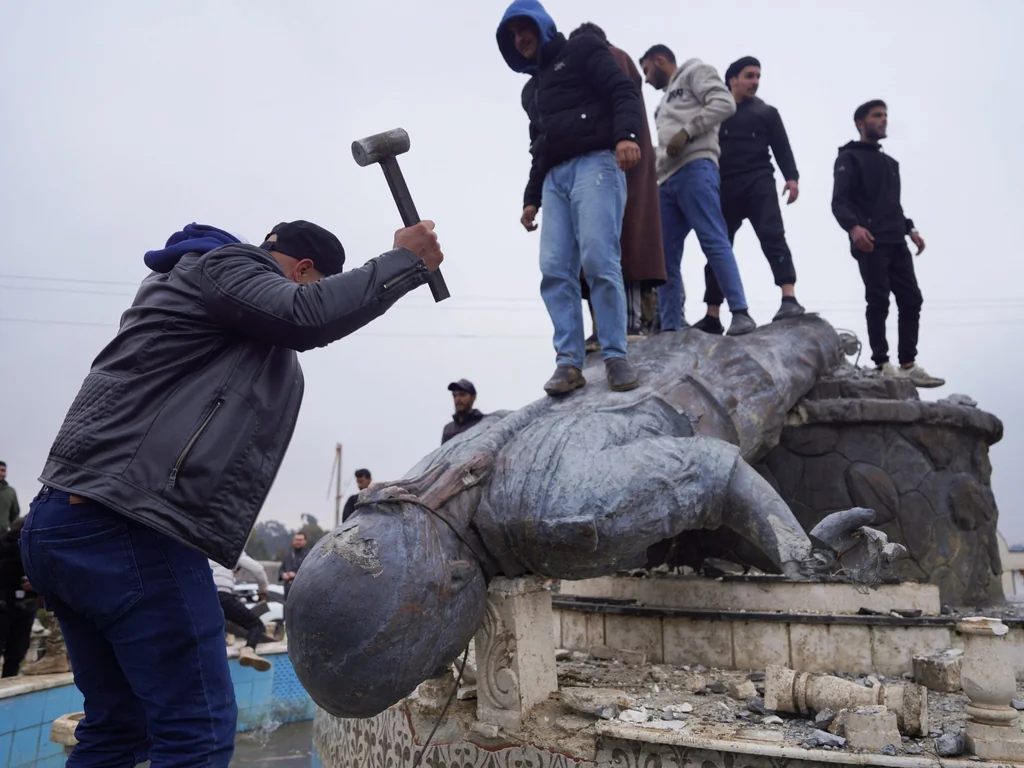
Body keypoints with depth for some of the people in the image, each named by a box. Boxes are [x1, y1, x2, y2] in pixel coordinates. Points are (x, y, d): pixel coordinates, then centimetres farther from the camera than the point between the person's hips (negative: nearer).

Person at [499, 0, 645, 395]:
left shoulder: (582, 50, 13)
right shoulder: (531, 89, 33)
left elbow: (624, 92, -2)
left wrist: (626, 135, -21)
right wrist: (531, 197, 24)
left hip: (594, 163, -7)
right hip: (555, 177, 7)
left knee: (599, 262, -19)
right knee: (555, 271, -9)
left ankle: (616, 357, -14)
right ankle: (569, 362, -10)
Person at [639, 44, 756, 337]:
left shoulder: (694, 71, 13)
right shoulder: (667, 98, 36)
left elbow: (724, 103, -5)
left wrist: (687, 131, -12)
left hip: (695, 168, -8)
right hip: (666, 179, 8)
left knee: (714, 241, -17)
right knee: (665, 258, -1)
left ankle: (741, 314, -19)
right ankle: (669, 330, -2)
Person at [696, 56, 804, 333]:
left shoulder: (767, 112, 17)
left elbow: (782, 147, 10)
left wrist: (791, 177, -7)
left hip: (759, 184, -1)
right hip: (724, 188, 1)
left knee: (772, 236, -19)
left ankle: (789, 299, -27)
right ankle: (712, 316, 3)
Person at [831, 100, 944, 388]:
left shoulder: (890, 163, 28)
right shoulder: (849, 158, 2)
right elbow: (839, 202, -11)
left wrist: (910, 228, 15)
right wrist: (853, 227, -30)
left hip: (896, 243, 8)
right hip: (870, 243, -8)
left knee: (911, 299, 1)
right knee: (879, 302, -10)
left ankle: (908, 364, 5)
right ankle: (883, 364, -5)